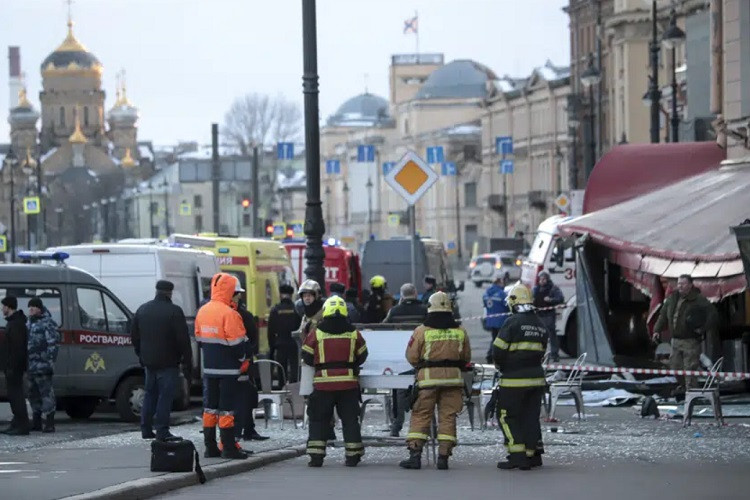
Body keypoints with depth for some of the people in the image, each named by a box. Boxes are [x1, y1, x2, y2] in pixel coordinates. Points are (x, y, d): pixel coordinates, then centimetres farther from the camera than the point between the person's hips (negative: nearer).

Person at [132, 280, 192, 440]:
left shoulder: (142, 310, 10)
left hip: (149, 361, 6)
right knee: (165, 395, -5)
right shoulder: (174, 311, -12)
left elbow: (134, 336, 17)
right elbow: (183, 339, -13)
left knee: (150, 394, 16)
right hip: (168, 362, -6)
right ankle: (162, 431, -8)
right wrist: (187, 365, -9)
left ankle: (146, 429, 17)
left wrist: (141, 355, 24)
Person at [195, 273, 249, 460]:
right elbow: (237, 342, -15)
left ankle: (210, 446, 11)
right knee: (227, 407, -4)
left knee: (210, 406, 10)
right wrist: (244, 360, 0)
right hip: (227, 369, -7)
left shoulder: (202, 311, 8)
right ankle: (228, 448, -3)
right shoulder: (229, 314, -17)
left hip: (209, 367, 7)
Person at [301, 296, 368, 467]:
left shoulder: (316, 334, -4)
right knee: (350, 418, 9)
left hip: (323, 383, -1)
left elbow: (307, 358, 2)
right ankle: (352, 455, 8)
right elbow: (362, 356, 11)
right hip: (348, 383, 1)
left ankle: (316, 455, 1)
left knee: (318, 419, 8)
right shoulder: (354, 334, 1)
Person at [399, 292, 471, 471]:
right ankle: (443, 456, 3)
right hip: (453, 377, 2)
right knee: (448, 416, 7)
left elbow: (412, 357, -1)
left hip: (428, 377, -2)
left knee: (421, 416, 3)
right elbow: (466, 358, 12)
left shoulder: (422, 330, -6)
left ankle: (415, 454, -3)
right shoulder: (460, 331, 3)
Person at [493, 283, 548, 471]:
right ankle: (534, 454, 15)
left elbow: (498, 350, -11)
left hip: (514, 380, -6)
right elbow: (541, 352, 11)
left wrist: (501, 366, 8)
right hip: (537, 378, 6)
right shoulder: (541, 325, 10)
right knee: (531, 416, 14)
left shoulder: (513, 322, -12)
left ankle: (517, 455, -8)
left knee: (508, 417, 1)